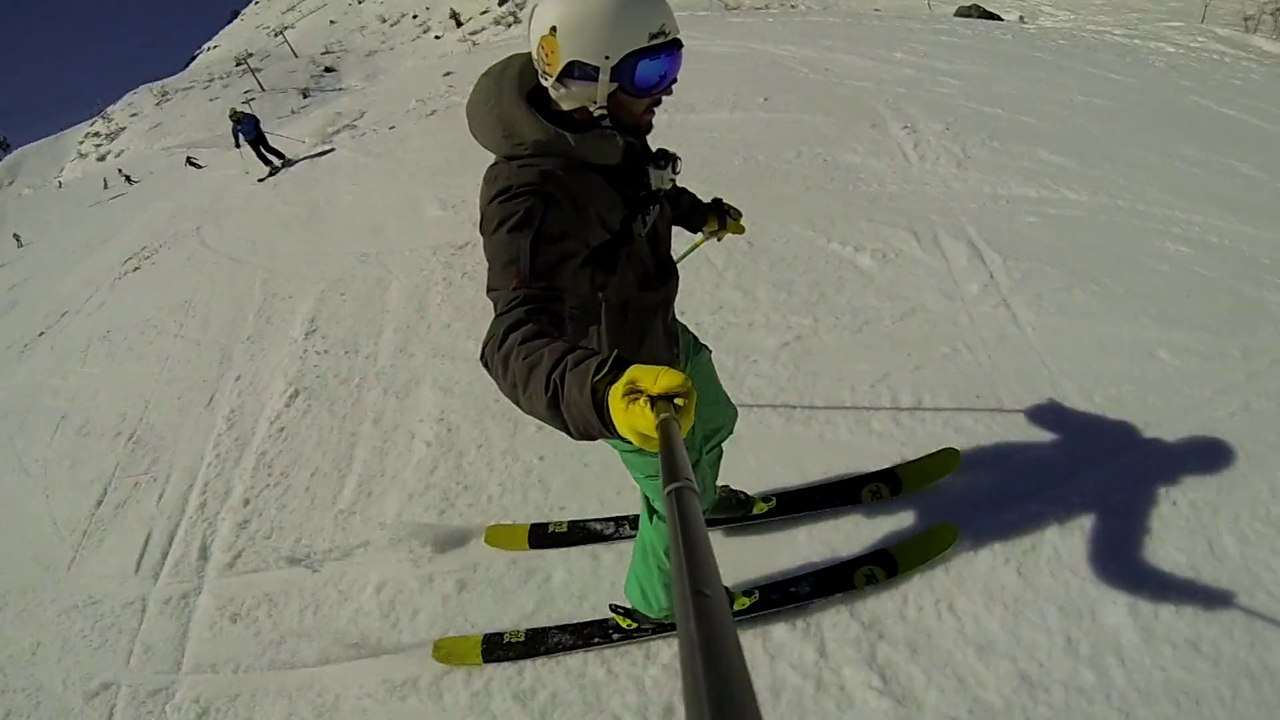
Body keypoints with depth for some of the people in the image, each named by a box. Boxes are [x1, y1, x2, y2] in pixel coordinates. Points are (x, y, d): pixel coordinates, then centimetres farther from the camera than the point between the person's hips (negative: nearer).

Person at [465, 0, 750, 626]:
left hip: (664, 335, 8)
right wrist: (602, 394, -68)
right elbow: (517, 340, -48)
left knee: (713, 422, 31)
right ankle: (652, 603, 45)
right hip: (623, 372, -8)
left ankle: (703, 497, 65)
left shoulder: (607, 135, -11)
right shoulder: (531, 193, -38)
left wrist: (700, 213, 26)